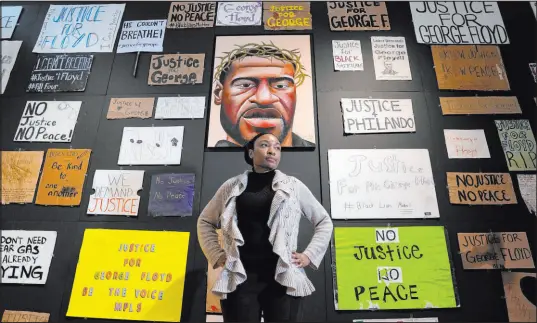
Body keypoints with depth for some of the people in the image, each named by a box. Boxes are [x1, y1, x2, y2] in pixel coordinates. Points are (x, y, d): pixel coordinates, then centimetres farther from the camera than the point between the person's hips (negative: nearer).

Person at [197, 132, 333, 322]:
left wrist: (309, 255, 4)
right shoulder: (232, 186, 8)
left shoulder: (294, 186, 7)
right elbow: (205, 221, 18)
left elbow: (324, 221, 14)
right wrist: (217, 256, 7)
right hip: (239, 277, 0)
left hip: (282, 277, 0)